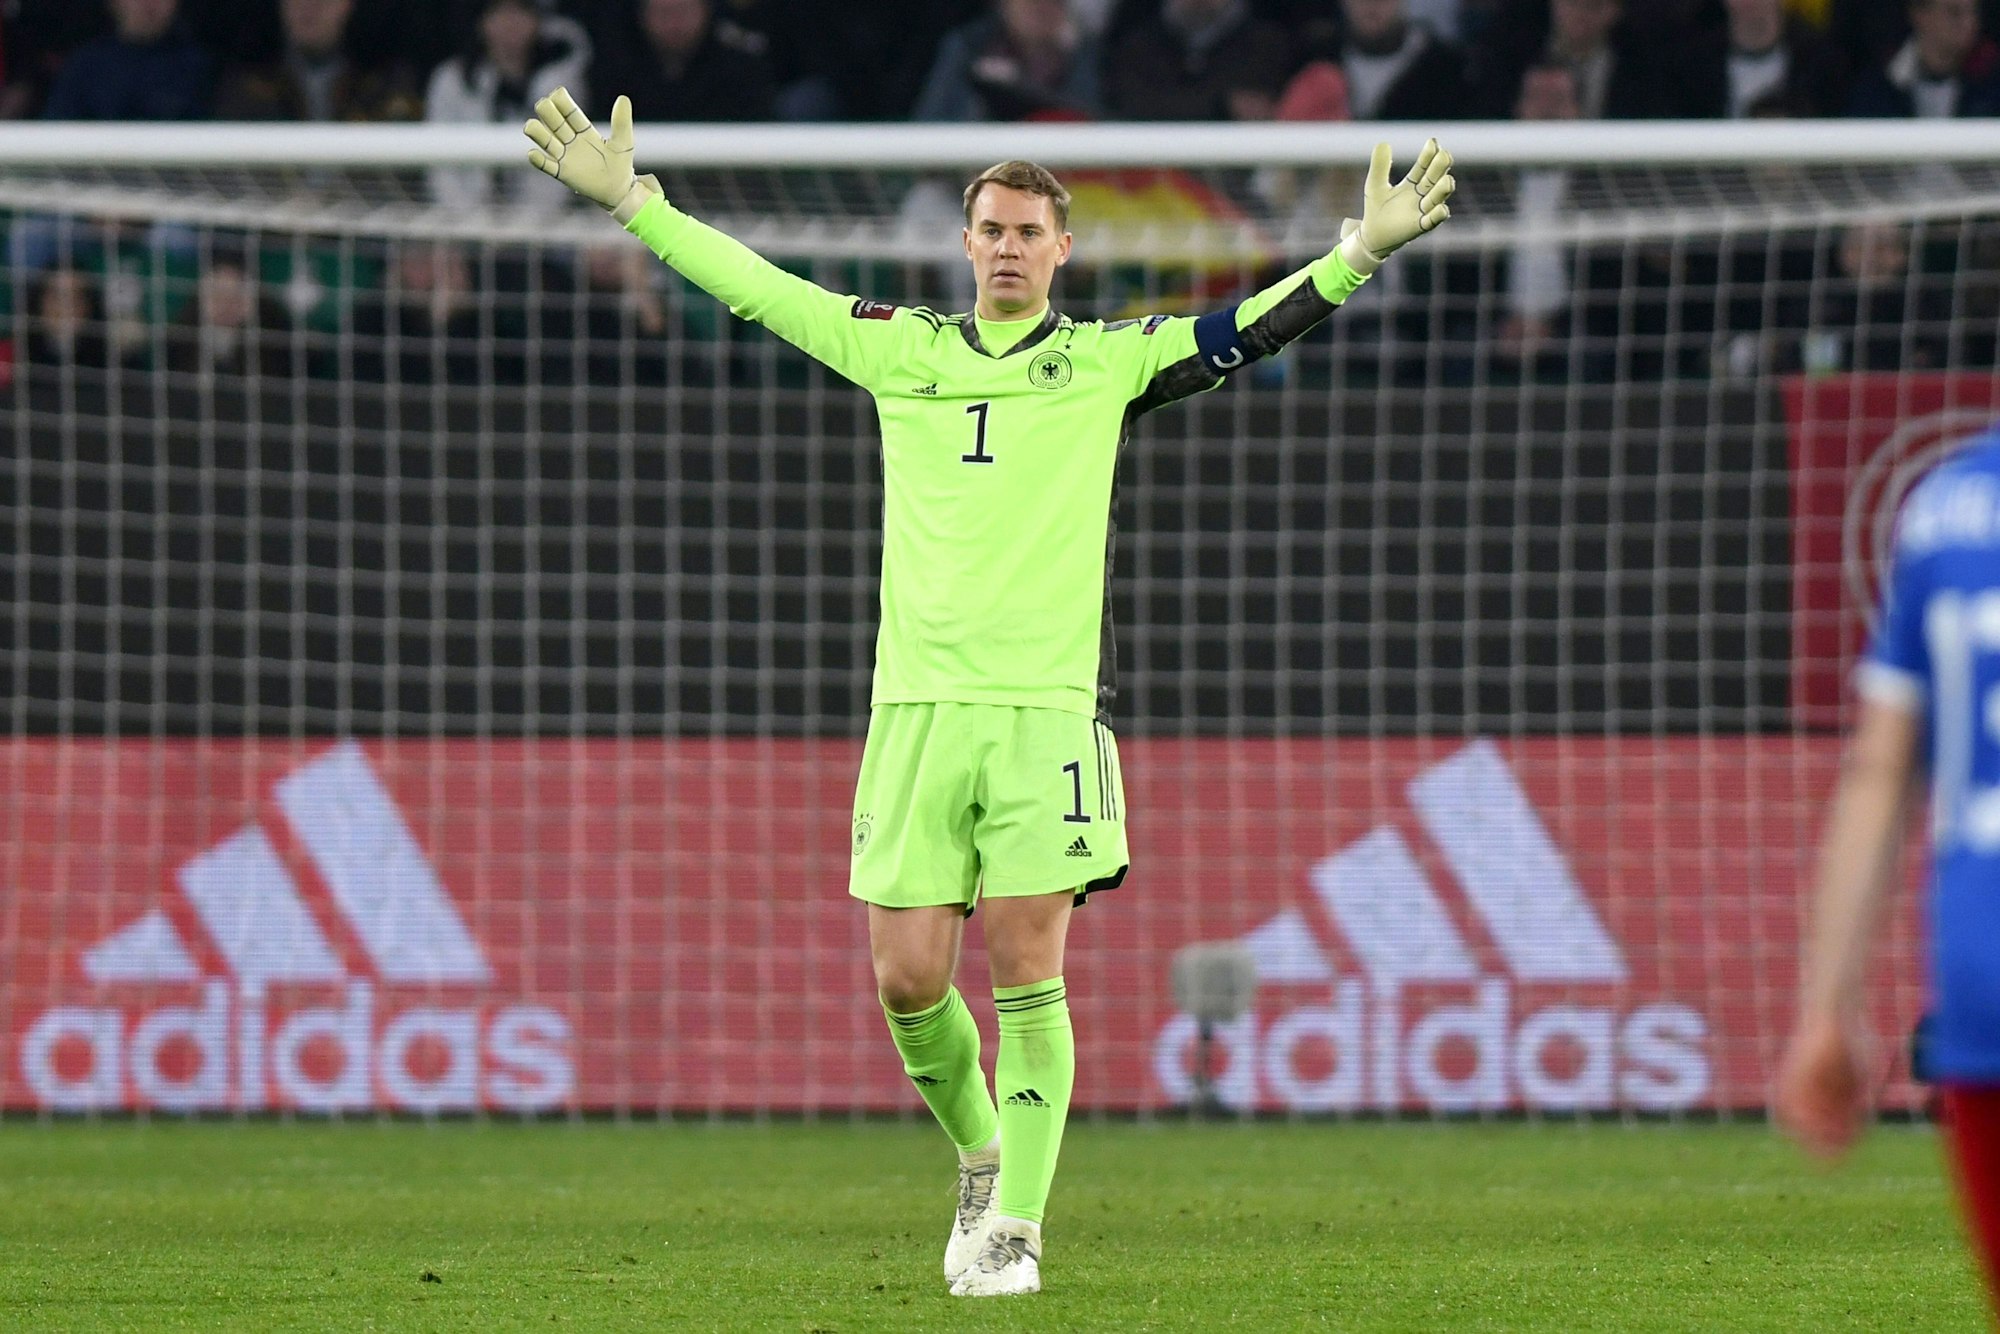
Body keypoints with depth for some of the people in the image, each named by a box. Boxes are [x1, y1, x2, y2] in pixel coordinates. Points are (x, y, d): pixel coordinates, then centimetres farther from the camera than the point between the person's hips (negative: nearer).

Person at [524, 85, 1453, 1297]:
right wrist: (632, 202, 18)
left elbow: (1251, 331, 2)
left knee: (1028, 979, -6)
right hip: (917, 704, 2)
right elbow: (756, 287, 19)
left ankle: (1015, 1230, 0)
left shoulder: (1106, 363, 7)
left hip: (1047, 708, -2)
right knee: (907, 978, -1)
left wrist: (1363, 251, -10)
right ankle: (983, 1160, 25)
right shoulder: (901, 351, 13)